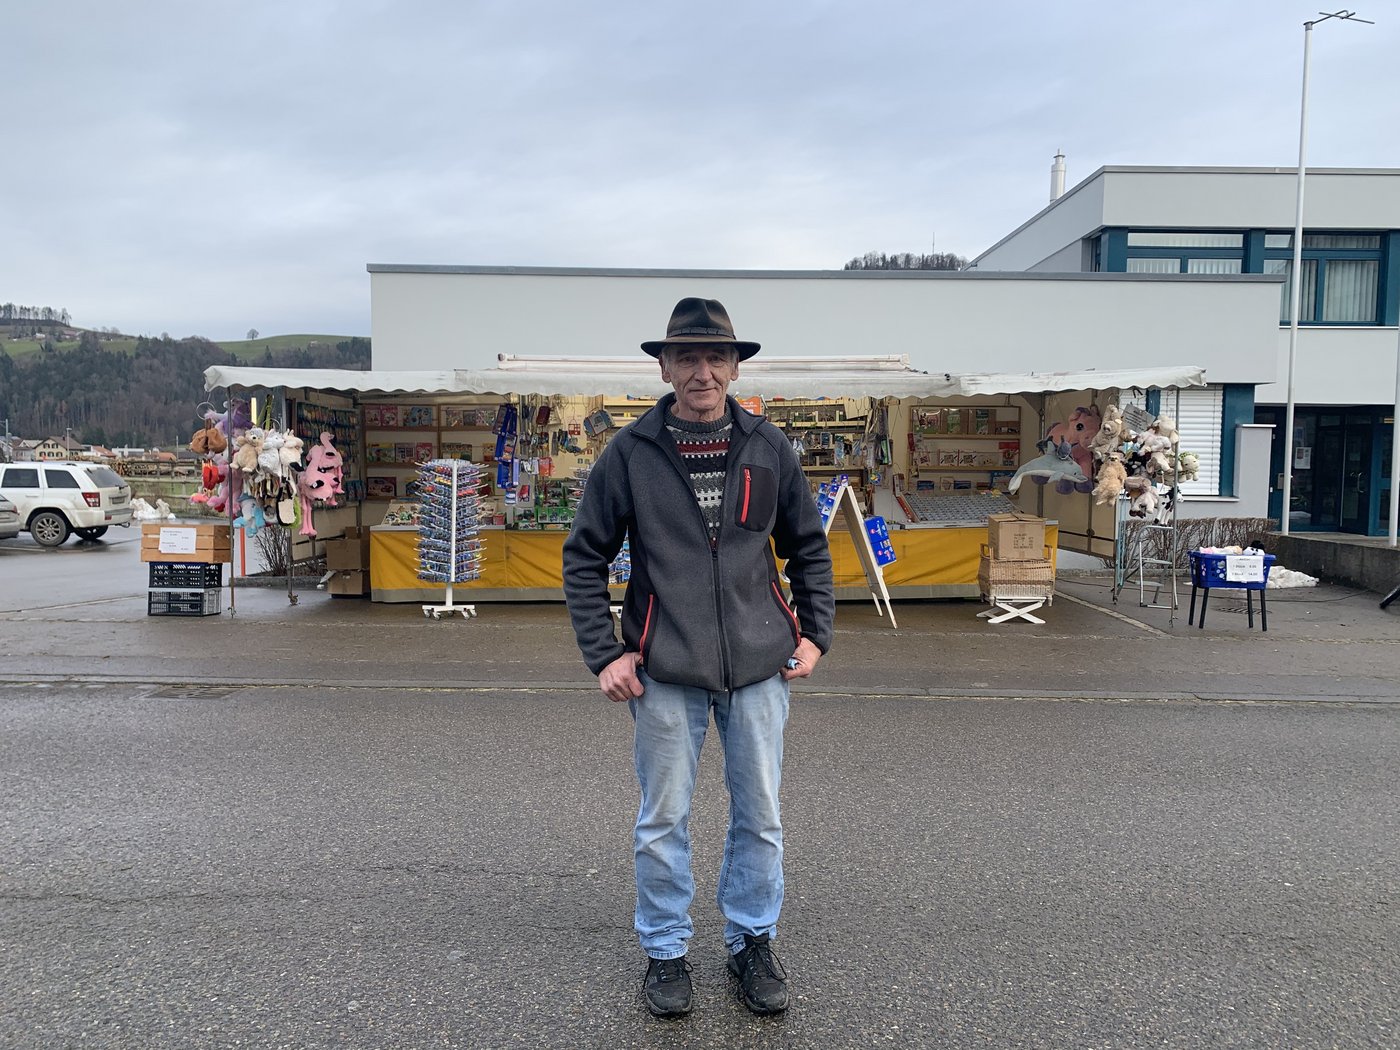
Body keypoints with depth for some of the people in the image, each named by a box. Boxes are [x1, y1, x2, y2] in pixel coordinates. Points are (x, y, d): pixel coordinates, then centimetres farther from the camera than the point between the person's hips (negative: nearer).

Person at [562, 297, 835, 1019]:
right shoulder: (630, 453, -4)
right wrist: (603, 654, -4)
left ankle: (753, 941, 33)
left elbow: (809, 548, 13)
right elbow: (584, 556, 2)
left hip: (759, 666, 2)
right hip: (665, 671, -1)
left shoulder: (768, 448, 2)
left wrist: (814, 633, 5)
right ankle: (665, 952, 29)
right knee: (663, 822, 9)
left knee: (760, 817, 12)